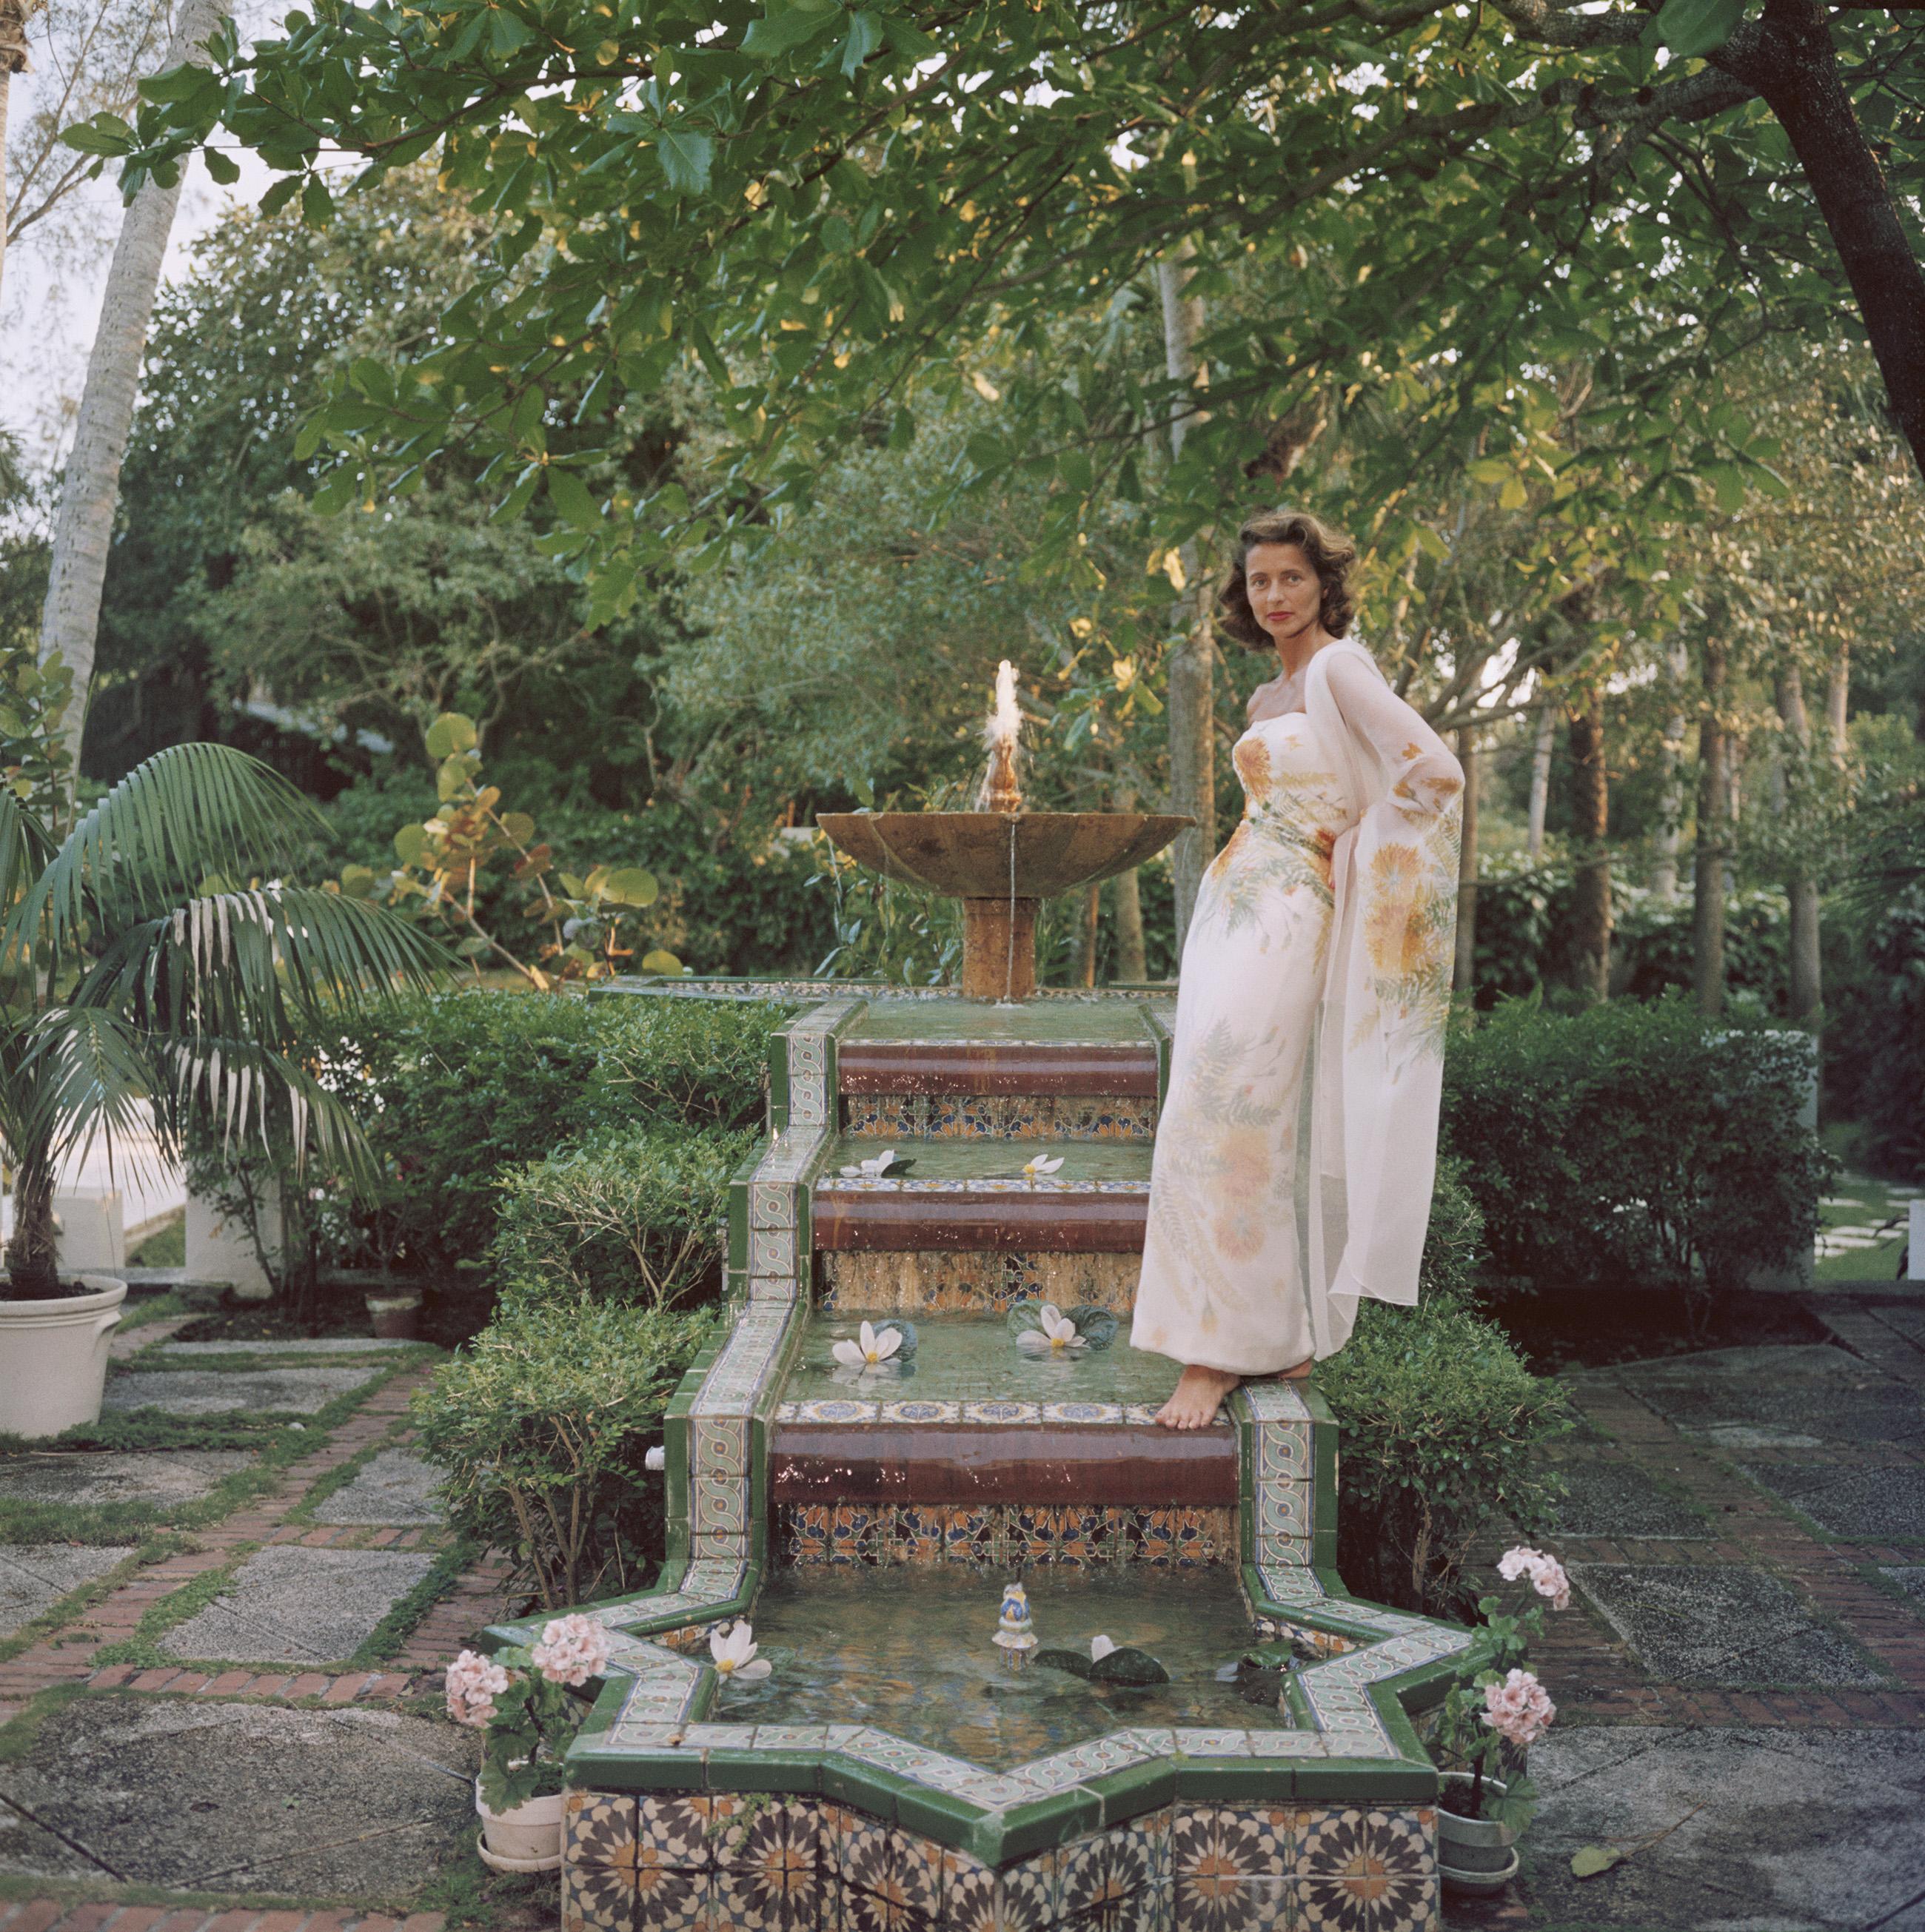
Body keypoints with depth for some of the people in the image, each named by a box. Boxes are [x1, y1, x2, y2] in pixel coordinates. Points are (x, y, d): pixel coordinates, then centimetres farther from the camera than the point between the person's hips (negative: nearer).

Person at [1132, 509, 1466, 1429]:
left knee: (1219, 1122, -14)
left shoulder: (1339, 668, -7)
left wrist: (1357, 849, -7)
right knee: (1260, 1128, 9)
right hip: (1231, 910, 9)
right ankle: (1287, 1335, 17)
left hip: (1285, 920, -9)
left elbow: (1436, 772, -17)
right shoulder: (1268, 696, 18)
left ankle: (1216, 1353, -9)